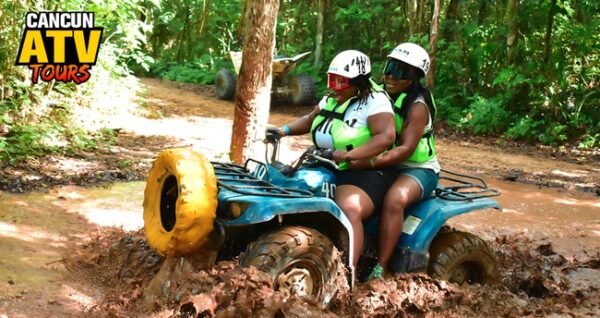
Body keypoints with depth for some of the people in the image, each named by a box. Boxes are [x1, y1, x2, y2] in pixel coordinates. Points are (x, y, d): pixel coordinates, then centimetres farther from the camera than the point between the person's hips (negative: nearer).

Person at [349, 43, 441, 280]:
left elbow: (406, 149, -26)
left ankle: (379, 269, -34)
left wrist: (371, 163, -37)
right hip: (383, 165, 7)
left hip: (417, 168, -7)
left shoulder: (417, 106, -15)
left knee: (394, 199, -36)